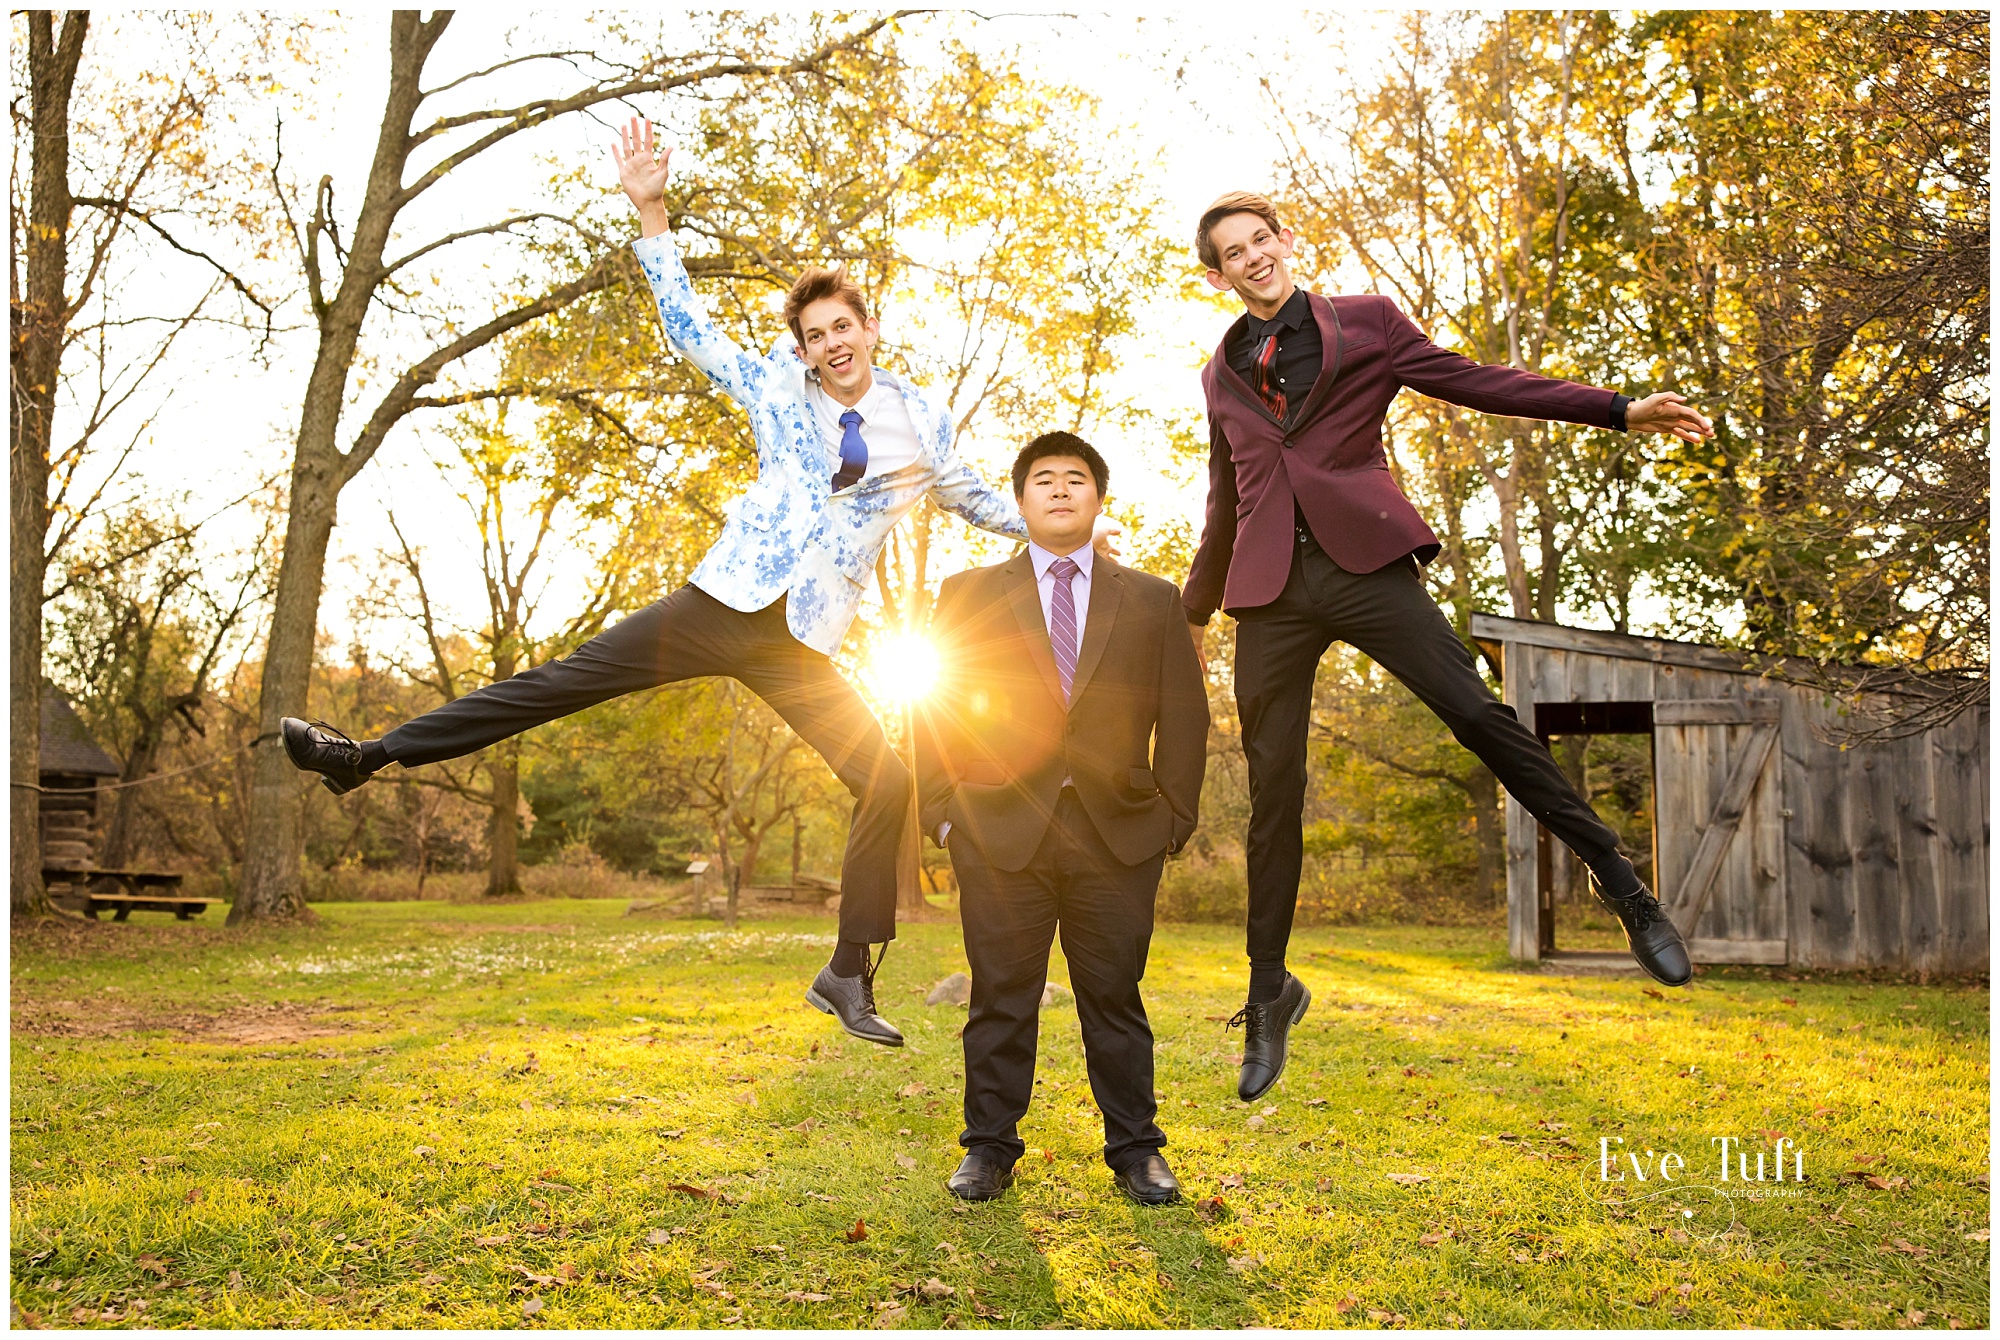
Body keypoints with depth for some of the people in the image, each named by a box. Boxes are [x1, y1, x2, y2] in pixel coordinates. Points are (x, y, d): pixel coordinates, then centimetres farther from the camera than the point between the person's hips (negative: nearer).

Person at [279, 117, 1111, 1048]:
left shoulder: (918, 418, 10)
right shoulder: (778, 390, 7)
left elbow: (968, 494, 24)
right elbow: (688, 328, 9)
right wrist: (652, 213, 2)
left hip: (800, 648, 1)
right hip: (722, 605, -1)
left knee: (889, 783, -8)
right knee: (561, 681, -9)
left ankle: (850, 976, 6)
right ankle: (366, 755, -1)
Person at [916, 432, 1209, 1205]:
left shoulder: (1153, 603, 12)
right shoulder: (970, 595, 10)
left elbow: (1185, 718, 9)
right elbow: (935, 709, 7)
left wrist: (1175, 819, 2)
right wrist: (942, 813, -1)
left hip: (1118, 833, 1)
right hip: (1001, 831, 0)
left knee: (1115, 996, 7)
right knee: (1001, 997, 5)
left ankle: (1136, 1150, 19)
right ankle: (990, 1149, 18)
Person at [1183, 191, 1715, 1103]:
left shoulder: (1363, 322, 11)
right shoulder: (1221, 376, 19)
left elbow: (1472, 382, 9)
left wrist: (1621, 410, 4)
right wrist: (1193, 612, 31)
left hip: (1363, 561, -2)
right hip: (1270, 591, 2)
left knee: (1476, 713, -17)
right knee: (1272, 796, 2)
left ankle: (1622, 884, 0)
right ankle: (1269, 994, 14)